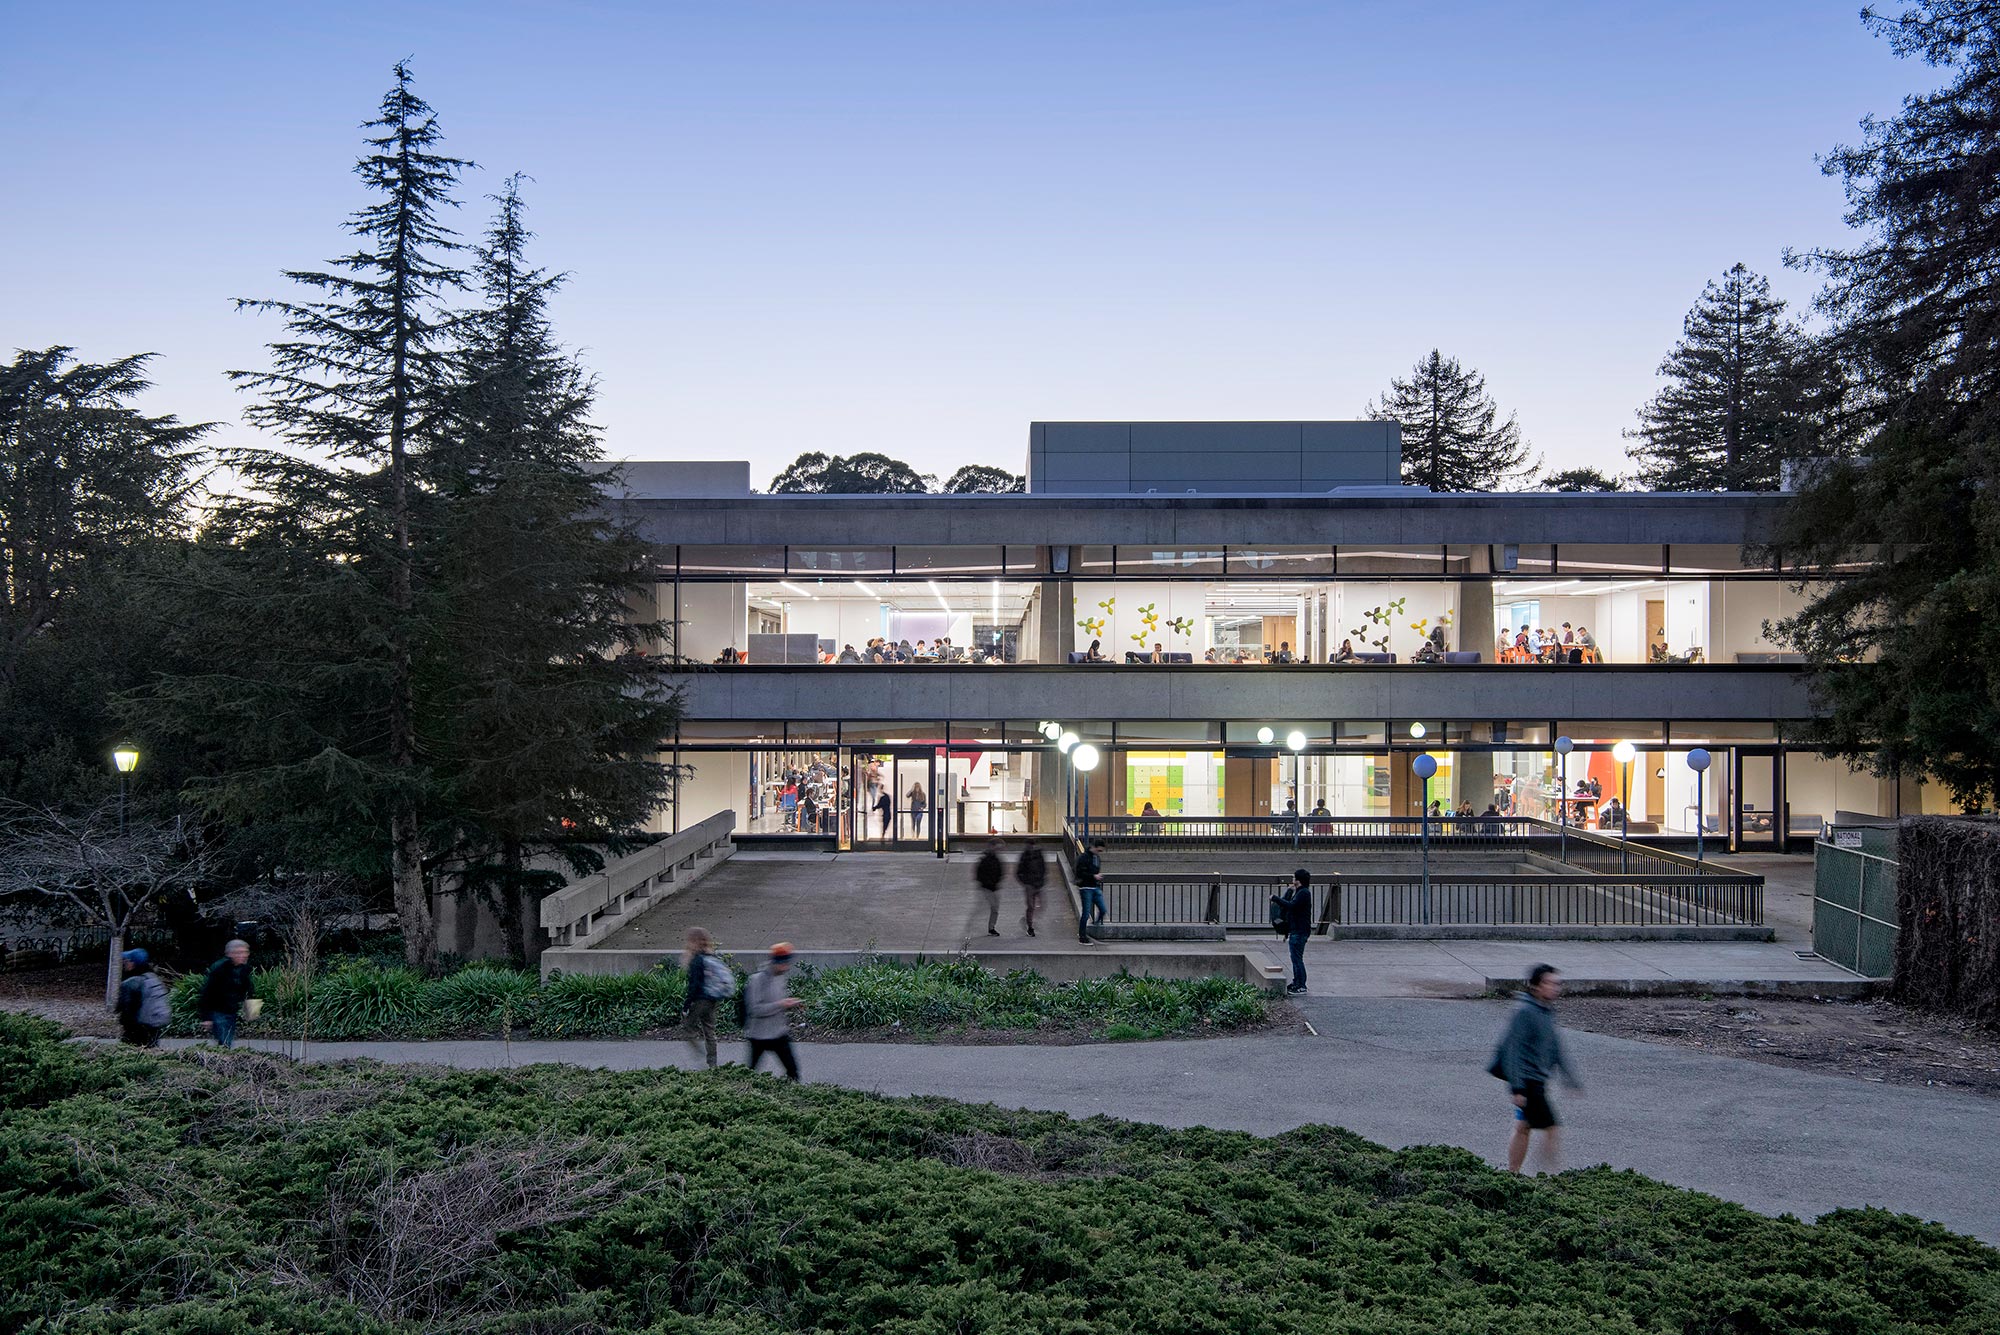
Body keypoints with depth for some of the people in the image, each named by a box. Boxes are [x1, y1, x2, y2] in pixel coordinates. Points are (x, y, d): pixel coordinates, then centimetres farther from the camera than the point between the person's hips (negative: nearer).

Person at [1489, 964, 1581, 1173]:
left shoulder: (1547, 1012, 12)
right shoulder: (1524, 1012, -17)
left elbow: (1555, 1050, 22)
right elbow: (1511, 1050, -19)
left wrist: (1571, 1079, 21)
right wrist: (1517, 1088, -21)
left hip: (1537, 1081, 9)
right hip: (1528, 1081, -9)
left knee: (1523, 1128, 13)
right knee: (1552, 1128, -9)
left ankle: (1512, 1175, 20)